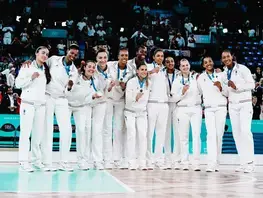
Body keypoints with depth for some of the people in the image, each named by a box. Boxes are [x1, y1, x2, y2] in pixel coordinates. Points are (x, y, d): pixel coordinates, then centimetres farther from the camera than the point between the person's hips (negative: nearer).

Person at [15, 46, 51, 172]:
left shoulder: (46, 70, 17)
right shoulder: (27, 67, 2)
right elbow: (18, 83, -4)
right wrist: (31, 78, -14)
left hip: (41, 105, 5)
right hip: (28, 103, -5)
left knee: (38, 134, 3)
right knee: (25, 132, -7)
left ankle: (37, 160, 8)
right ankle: (23, 162, -7)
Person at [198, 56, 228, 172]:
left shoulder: (221, 75, 7)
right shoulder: (200, 78, 9)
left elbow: (227, 93, 6)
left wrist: (221, 87, -11)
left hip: (221, 108, 0)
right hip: (208, 109, 0)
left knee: (219, 135, -3)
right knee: (211, 135, -14)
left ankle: (216, 163, 4)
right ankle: (211, 164, -21)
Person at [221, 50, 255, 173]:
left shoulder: (242, 69, -7)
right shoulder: (224, 74, 10)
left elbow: (251, 84, -13)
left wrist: (237, 86, -23)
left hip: (245, 104, -6)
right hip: (232, 105, 6)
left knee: (245, 131, -16)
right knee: (236, 133, 3)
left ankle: (249, 163, -12)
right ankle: (243, 163, 7)